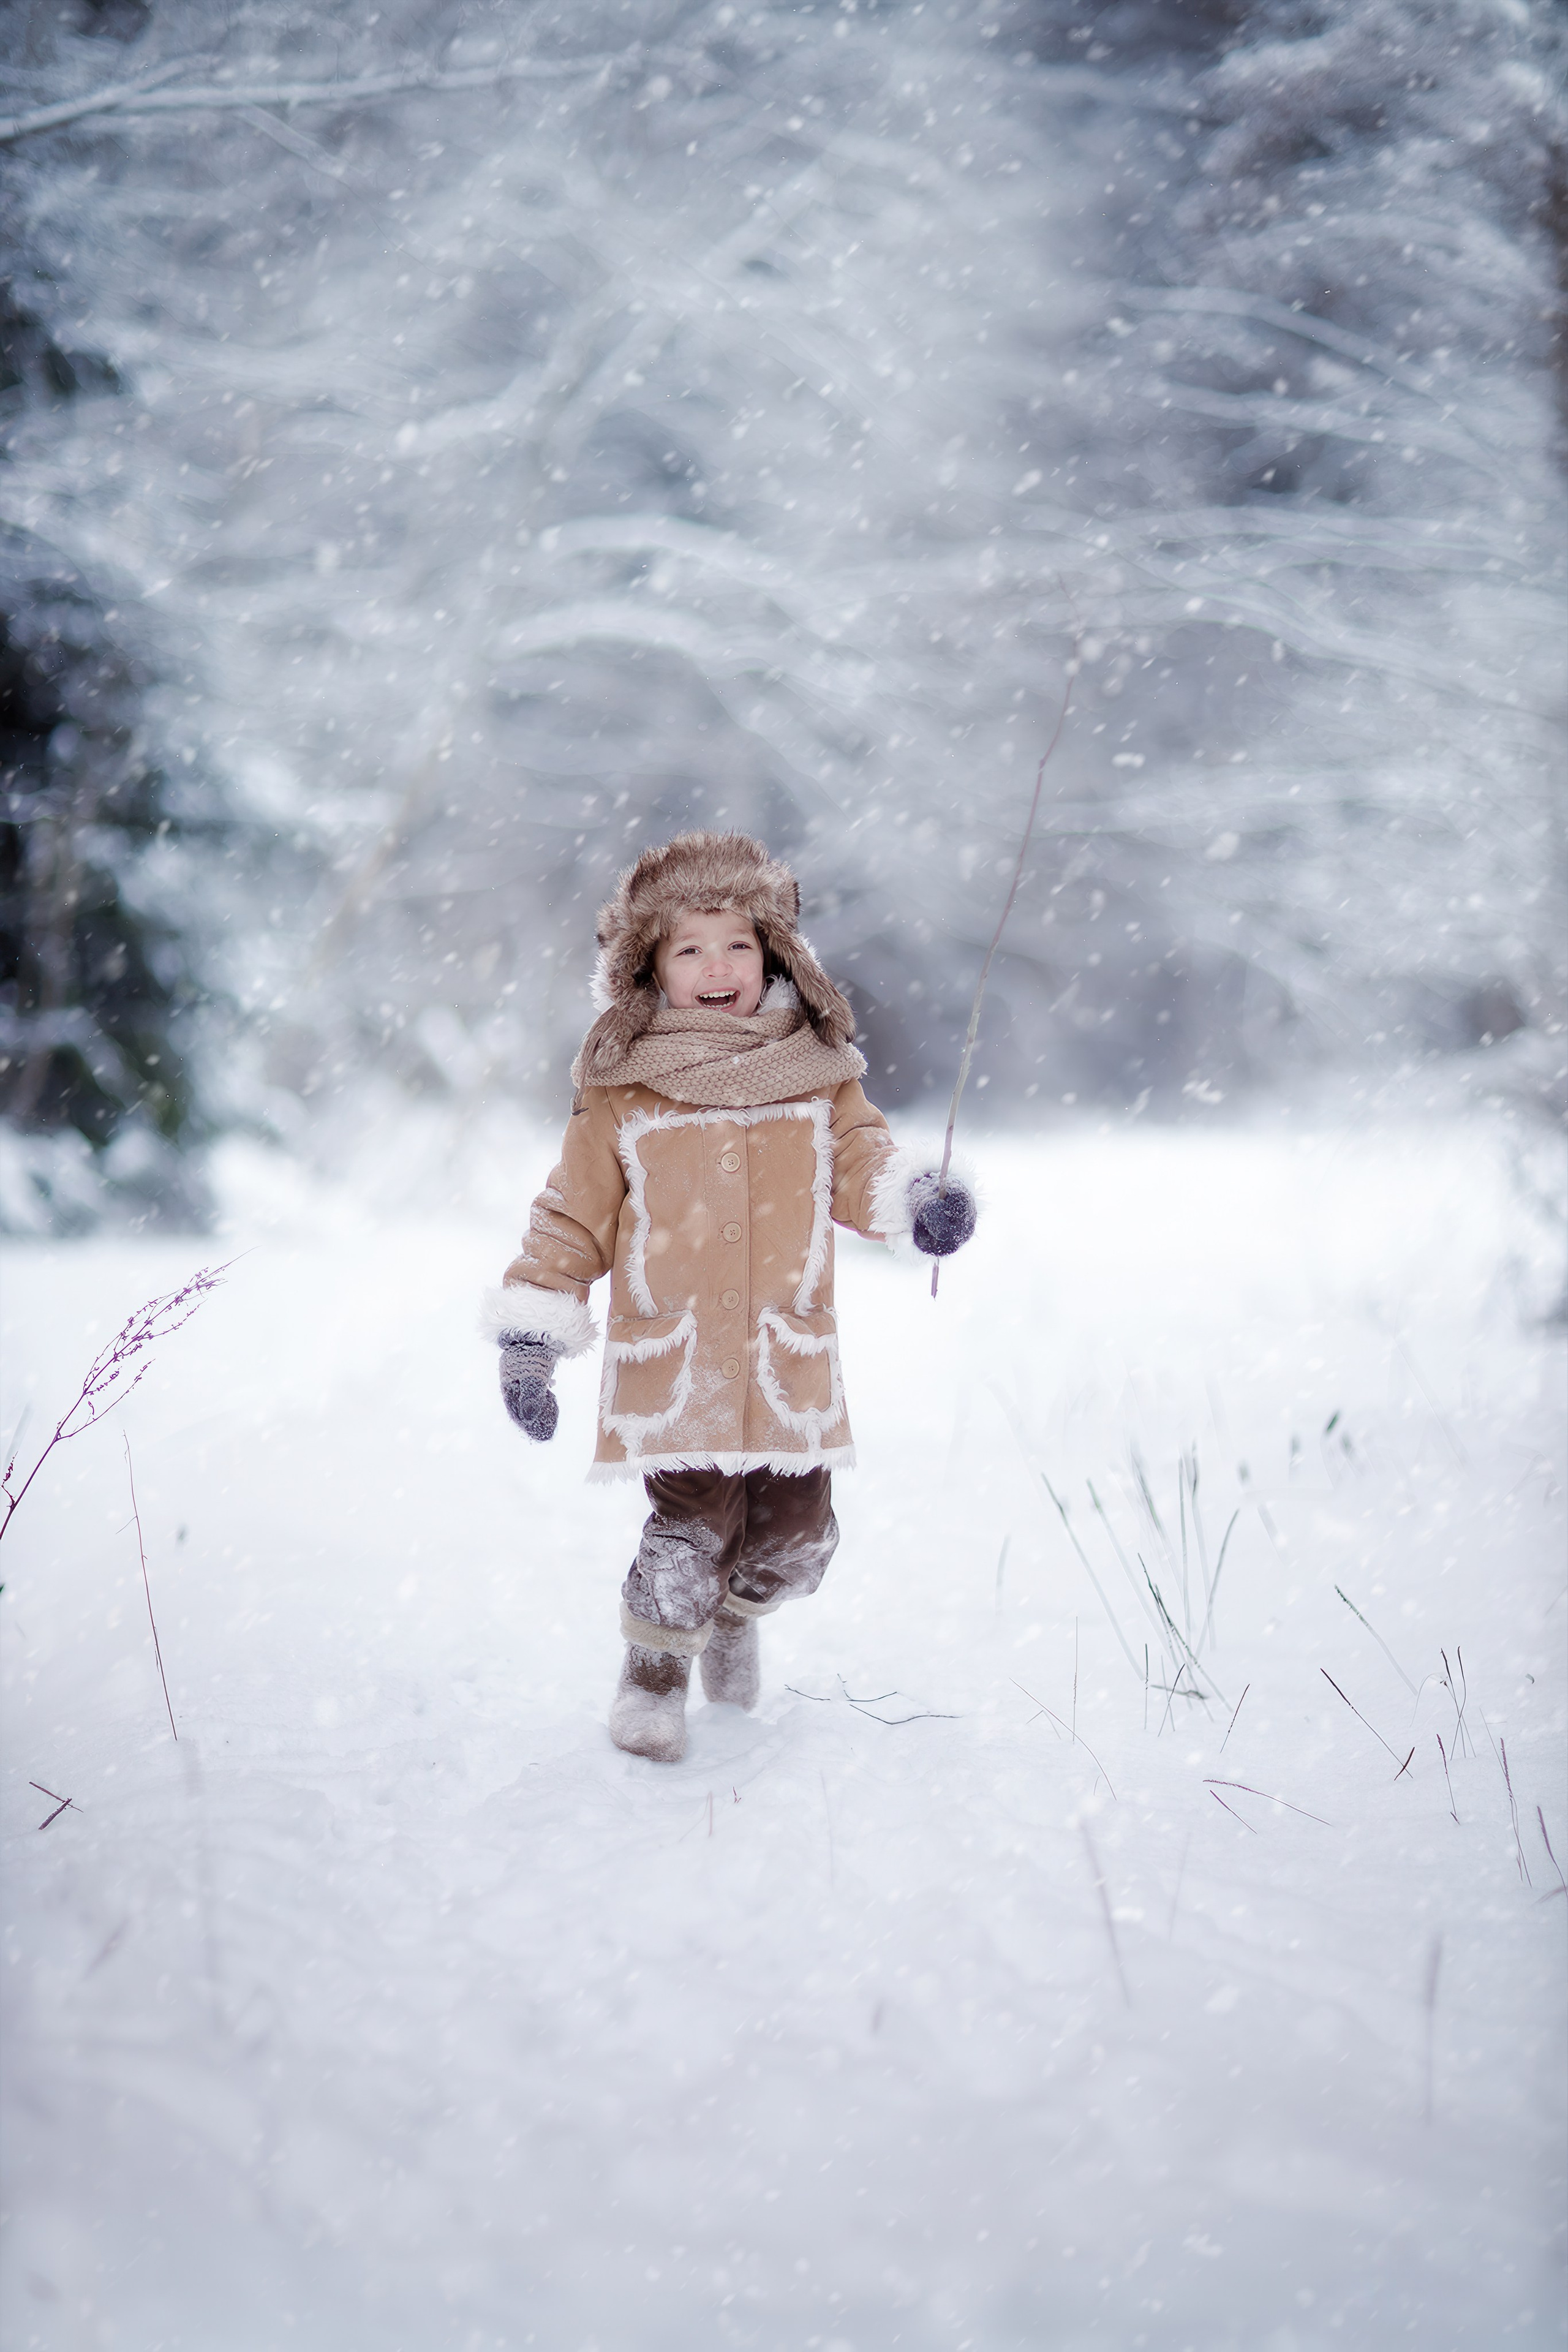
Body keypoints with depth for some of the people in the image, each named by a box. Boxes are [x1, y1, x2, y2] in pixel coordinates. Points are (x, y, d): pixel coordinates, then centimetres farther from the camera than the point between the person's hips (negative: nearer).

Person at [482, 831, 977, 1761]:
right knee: (693, 1529, -10)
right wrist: (530, 1339, 1)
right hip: (671, 1363, -3)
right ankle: (655, 1667, 17)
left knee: (797, 1537, 8)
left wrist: (916, 1198, -19)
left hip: (788, 1364, 3)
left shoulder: (816, 1074, 6)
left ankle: (735, 1612, 41)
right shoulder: (622, 1090, 1)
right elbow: (574, 1216, 4)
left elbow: (858, 1159, 5)